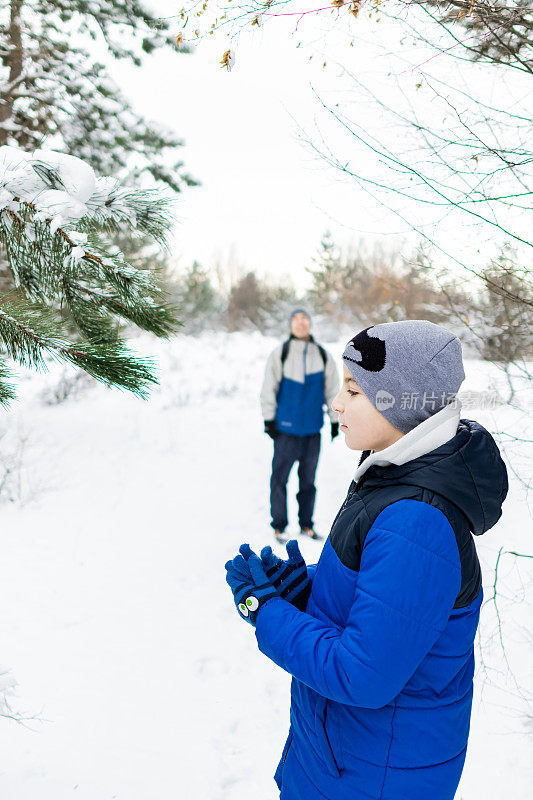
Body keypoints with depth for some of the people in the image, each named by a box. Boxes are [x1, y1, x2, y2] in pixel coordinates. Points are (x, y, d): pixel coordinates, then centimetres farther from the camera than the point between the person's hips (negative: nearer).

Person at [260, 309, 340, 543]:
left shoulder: (323, 356, 7)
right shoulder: (280, 354, -1)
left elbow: (332, 389, 14)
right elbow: (269, 388, 2)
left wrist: (335, 420, 13)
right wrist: (269, 419, -1)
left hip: (312, 429, 3)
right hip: (286, 428, -2)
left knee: (308, 479, 10)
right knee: (279, 477, 0)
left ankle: (306, 524, 23)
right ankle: (279, 526, 13)